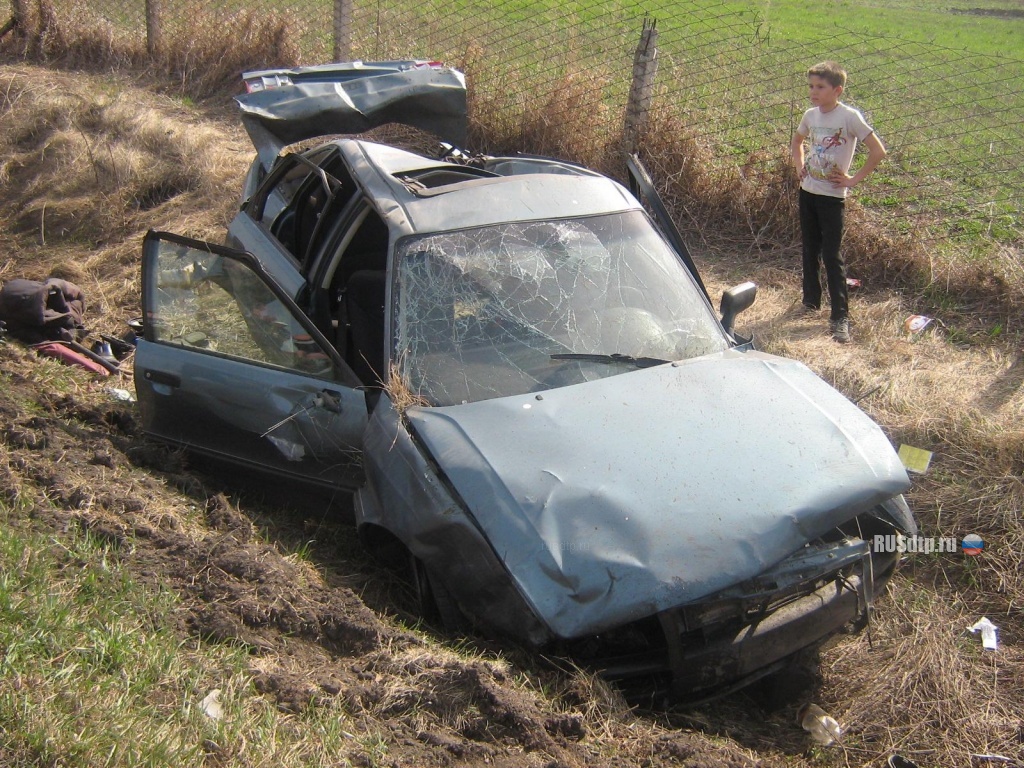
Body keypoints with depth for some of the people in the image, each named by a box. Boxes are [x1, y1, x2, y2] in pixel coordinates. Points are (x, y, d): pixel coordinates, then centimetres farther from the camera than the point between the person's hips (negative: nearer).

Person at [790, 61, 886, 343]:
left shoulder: (849, 117, -14)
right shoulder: (810, 115, 4)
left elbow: (878, 151, -14)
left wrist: (854, 179, -13)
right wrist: (799, 166, 11)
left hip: (832, 195, -6)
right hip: (807, 191, 6)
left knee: (832, 256, -7)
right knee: (810, 250, 16)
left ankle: (840, 317, -3)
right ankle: (811, 302, 32)